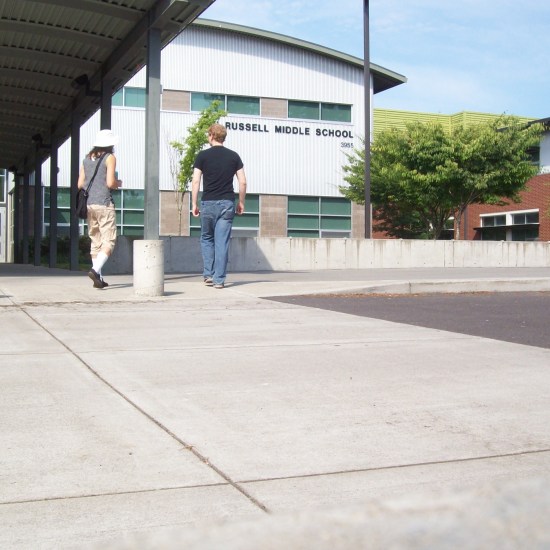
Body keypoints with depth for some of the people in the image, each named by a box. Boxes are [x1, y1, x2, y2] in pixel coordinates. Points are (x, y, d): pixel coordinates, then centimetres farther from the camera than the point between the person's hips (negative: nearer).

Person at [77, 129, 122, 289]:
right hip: (104, 204, -6)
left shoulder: (87, 159, 13)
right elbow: (110, 183, -14)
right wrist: (119, 183, 7)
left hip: (89, 204, 6)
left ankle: (98, 278, 11)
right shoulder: (110, 158, -5)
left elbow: (80, 184, 11)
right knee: (109, 241, -5)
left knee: (95, 242, 12)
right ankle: (95, 270, -25)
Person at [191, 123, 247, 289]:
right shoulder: (233, 156, 6)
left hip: (208, 203, -1)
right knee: (222, 242, 2)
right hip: (227, 203, 1)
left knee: (207, 238, 16)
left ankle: (208, 274, 12)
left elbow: (195, 181, -5)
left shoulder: (203, 156, 0)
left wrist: (194, 204, 1)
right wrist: (241, 202, 14)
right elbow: (243, 182, 4)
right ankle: (219, 279, 0)